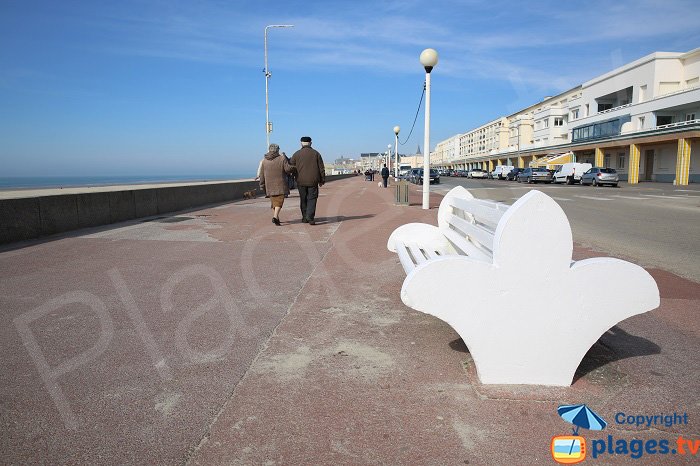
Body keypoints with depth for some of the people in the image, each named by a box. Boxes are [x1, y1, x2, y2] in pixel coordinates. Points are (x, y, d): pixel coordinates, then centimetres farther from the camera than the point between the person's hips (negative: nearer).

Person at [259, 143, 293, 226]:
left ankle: (276, 216, 25)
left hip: (269, 185, 4)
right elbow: (288, 169, -12)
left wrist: (262, 185, 10)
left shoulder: (264, 160, 5)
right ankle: (275, 216, -22)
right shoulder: (282, 158, -6)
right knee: (279, 200, -4)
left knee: (273, 200, 17)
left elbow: (262, 174, 5)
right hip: (280, 185, -4)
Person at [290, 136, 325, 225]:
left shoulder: (296, 154, 2)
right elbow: (321, 168, 4)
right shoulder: (316, 153, 3)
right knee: (312, 199, 2)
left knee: (303, 199, 13)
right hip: (313, 181, -1)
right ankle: (310, 218, -10)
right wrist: (322, 180, 10)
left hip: (301, 181, 1)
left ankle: (305, 217, 19)